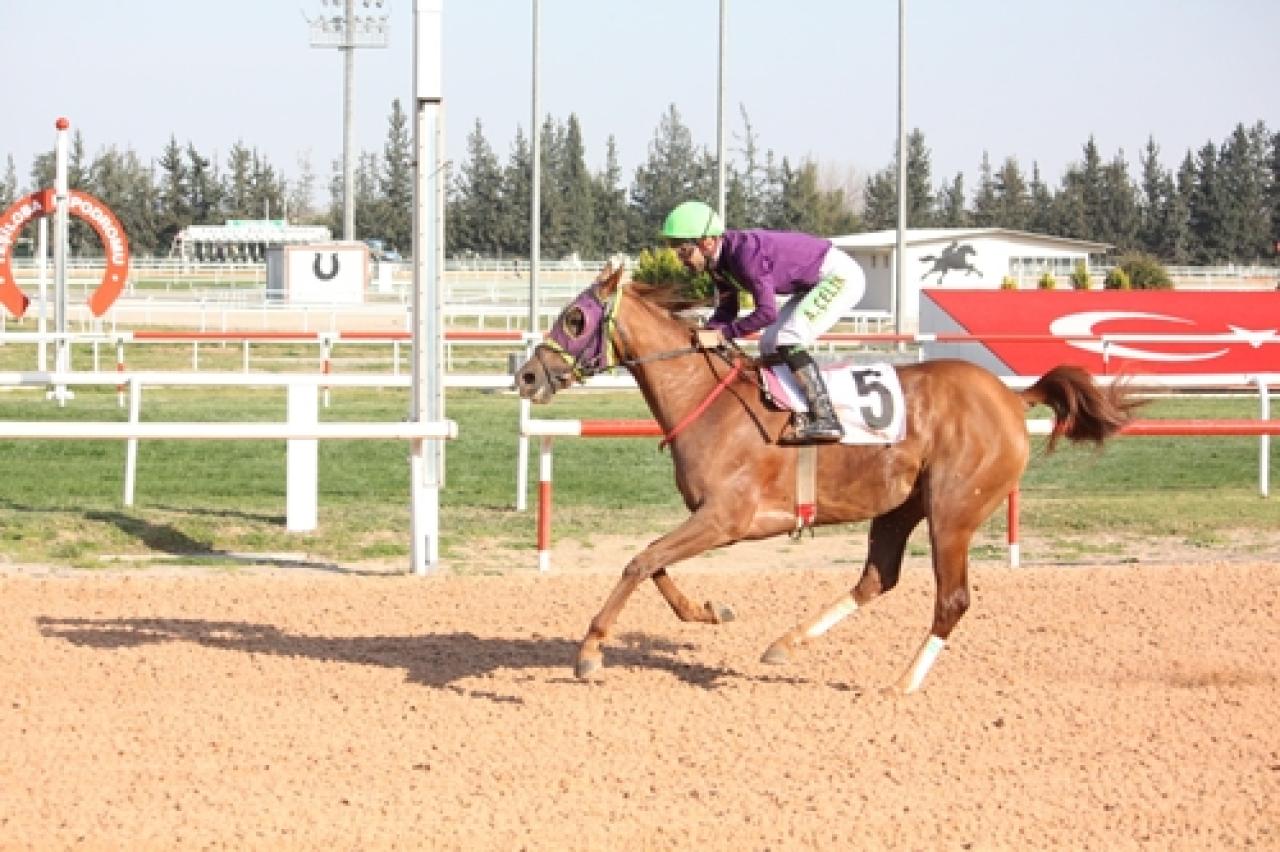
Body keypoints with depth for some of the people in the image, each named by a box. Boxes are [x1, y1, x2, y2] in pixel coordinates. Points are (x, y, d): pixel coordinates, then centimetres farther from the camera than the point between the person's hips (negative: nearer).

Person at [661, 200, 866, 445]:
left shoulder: (745, 253, -31)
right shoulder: (719, 262, -2)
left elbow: (767, 312, -32)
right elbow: (726, 311, 9)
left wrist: (724, 333, -26)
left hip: (842, 276, -10)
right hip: (814, 284, 10)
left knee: (787, 342, -21)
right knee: (769, 345, 8)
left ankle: (825, 420, -24)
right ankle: (801, 416, 13)